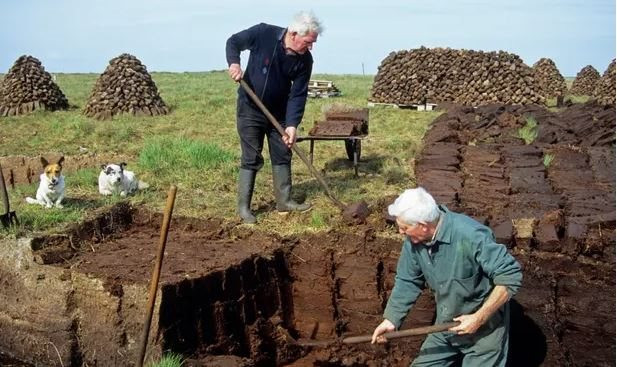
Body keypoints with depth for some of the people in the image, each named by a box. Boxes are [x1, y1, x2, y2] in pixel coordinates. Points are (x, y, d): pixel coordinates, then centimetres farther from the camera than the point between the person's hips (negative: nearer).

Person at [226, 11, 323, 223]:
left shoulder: (305, 60, -12)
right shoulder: (263, 34, -21)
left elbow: (298, 94, -12)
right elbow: (233, 42, -6)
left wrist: (292, 124, -22)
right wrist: (234, 63, -26)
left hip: (279, 113, 4)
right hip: (250, 110, -4)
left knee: (283, 156, 9)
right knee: (251, 159, -2)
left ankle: (284, 201, 22)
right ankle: (243, 207, 7)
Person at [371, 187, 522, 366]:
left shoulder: (470, 236, -32)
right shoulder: (414, 239, -11)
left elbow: (511, 276, -29)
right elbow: (407, 281, 2)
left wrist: (479, 318, -27)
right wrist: (391, 319, -7)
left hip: (484, 327, -6)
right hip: (446, 325, 6)